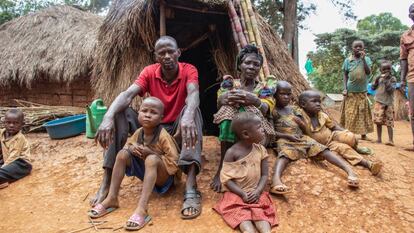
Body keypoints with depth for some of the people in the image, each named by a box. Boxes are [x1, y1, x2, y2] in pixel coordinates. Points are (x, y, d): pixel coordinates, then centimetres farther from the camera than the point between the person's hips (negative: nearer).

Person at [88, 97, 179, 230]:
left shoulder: (163, 136, -23)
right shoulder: (138, 132, -5)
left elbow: (174, 163, -24)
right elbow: (127, 145, 11)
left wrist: (150, 152, -30)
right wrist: (131, 148, -15)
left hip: (163, 177, -6)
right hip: (145, 171, 6)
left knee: (152, 159, -37)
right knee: (123, 153, -12)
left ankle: (142, 208, -44)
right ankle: (112, 199, -10)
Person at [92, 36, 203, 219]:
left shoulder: (189, 70, -11)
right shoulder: (149, 72, -6)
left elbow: (193, 94, -33)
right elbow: (128, 94, -22)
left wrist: (188, 116, -57)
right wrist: (108, 117, -42)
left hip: (178, 130, -2)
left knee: (192, 110, -34)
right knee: (119, 113, -18)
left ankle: (191, 187, -47)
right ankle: (106, 183, -19)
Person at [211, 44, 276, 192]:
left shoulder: (264, 87, 9)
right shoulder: (230, 82, 9)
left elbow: (266, 111, -11)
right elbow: (220, 101, -11)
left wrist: (255, 101, -35)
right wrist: (226, 98, -37)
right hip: (231, 131, 0)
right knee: (229, 109, -31)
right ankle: (222, 167, -30)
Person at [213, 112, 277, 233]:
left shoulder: (261, 149, 3)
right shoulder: (232, 152, -10)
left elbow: (264, 175, 4)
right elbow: (226, 179, -10)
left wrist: (258, 191, -14)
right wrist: (243, 194, -19)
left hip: (255, 193, 3)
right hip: (236, 194, -3)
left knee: (260, 212, -22)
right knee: (242, 214, -26)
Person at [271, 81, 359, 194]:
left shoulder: (293, 109, 22)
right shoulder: (273, 111, 5)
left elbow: (304, 129, 24)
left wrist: (300, 122, 0)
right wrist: (287, 136, -15)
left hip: (301, 138, 6)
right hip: (284, 140, -6)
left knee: (323, 150, -18)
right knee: (285, 154, -40)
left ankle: (349, 170, -33)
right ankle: (276, 179, -69)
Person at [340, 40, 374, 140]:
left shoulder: (366, 59, 4)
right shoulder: (348, 60, 2)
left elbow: (368, 72, -10)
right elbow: (345, 75, 4)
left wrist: (363, 59, -14)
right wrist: (345, 88, -5)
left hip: (362, 91, 1)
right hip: (350, 91, -1)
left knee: (363, 113, 5)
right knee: (350, 114, 0)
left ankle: (363, 134, 12)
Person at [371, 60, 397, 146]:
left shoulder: (392, 79, -1)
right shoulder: (379, 78, 9)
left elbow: (391, 90, -11)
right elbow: (373, 88, 10)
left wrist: (386, 80, -18)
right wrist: (376, 80, -4)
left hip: (388, 103, -3)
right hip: (379, 102, 3)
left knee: (389, 123, -5)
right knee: (378, 121, 1)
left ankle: (391, 140, -5)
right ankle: (379, 139, 11)